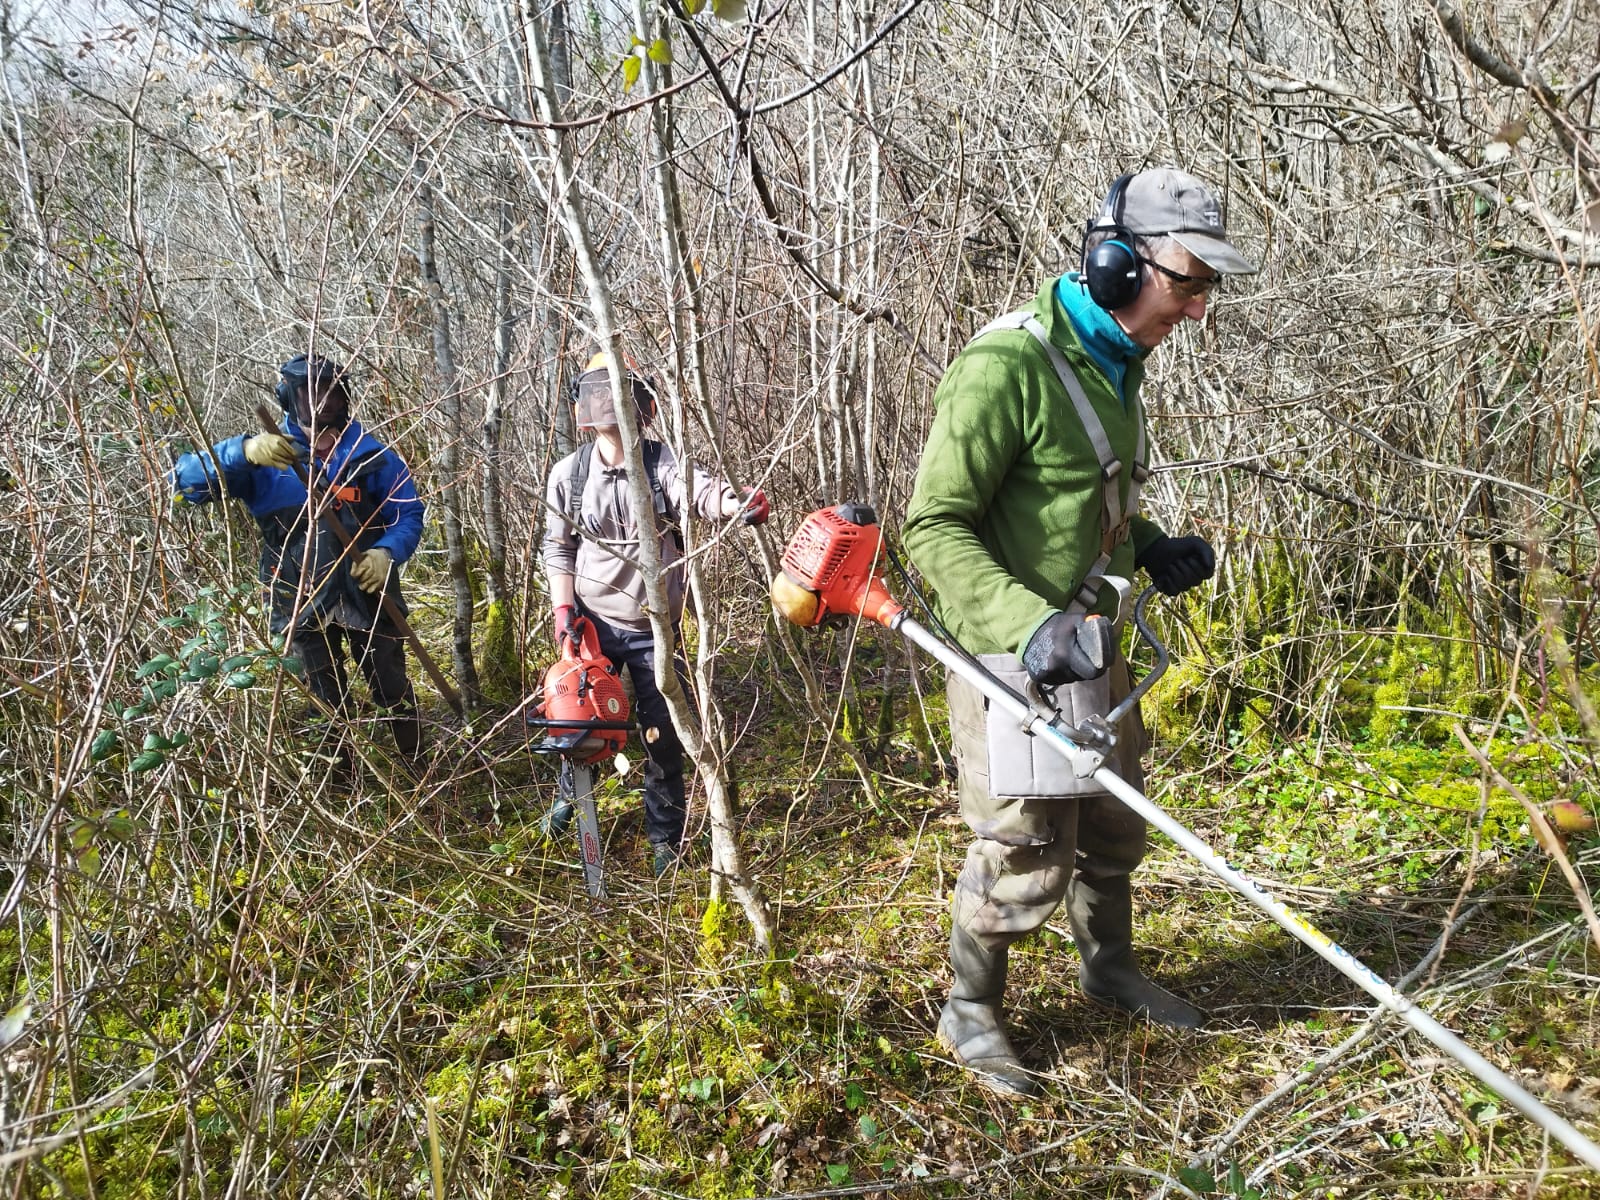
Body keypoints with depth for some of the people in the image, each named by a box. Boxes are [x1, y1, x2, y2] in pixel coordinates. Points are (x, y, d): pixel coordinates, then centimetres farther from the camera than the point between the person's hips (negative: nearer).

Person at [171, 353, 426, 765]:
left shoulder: (372, 454, -2)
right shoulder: (263, 460, -5)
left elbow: (408, 513, -1)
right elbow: (186, 478, -15)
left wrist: (388, 552, -23)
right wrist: (243, 451, -34)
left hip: (369, 595, 0)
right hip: (301, 604, 0)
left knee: (393, 691, 12)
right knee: (324, 706, 13)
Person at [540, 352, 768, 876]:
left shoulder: (663, 463, -10)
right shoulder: (568, 474, -1)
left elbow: (703, 492, -30)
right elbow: (557, 546, 7)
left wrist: (740, 503, -52)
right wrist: (563, 607, -4)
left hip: (654, 629, -2)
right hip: (591, 623, 2)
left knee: (662, 735, 1)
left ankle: (665, 837, 17)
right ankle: (570, 796, 44)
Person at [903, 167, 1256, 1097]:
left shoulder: (1117, 368, 7)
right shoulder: (1008, 365, -22)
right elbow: (936, 526, -23)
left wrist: (1153, 549, 5)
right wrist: (1028, 623, -34)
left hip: (1092, 644, 9)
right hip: (1012, 650, -9)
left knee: (1112, 823, 23)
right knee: (1026, 853, 0)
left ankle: (1111, 968, 46)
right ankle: (972, 1014, 23)